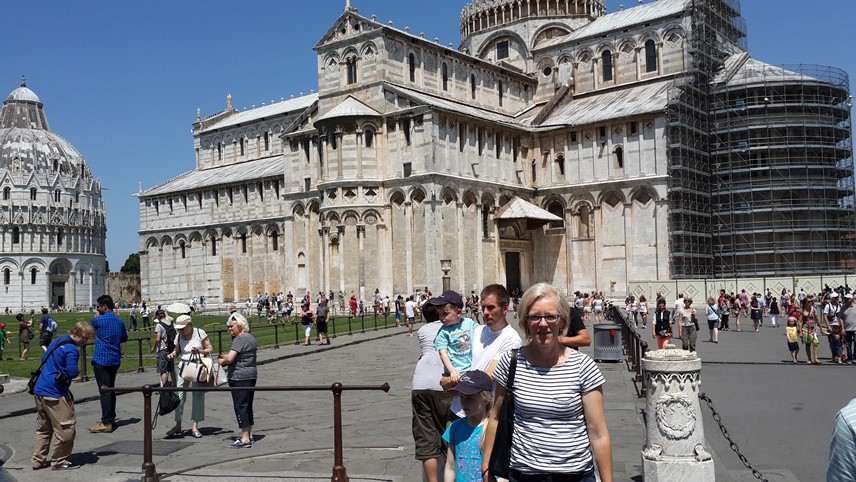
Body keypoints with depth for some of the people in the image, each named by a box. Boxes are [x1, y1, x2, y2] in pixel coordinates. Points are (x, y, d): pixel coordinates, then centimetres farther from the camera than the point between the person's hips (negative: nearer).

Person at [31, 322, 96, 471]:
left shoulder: (57, 341, 13)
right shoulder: (71, 350, -17)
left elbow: (44, 359, 25)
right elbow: (73, 372, -25)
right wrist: (75, 371, -4)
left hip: (39, 391, 10)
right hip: (55, 394, -10)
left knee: (44, 428, 19)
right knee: (65, 429, 1)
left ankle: (38, 461, 24)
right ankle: (59, 462, 9)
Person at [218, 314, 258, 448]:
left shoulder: (239, 339, -15)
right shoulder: (251, 338, 15)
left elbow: (230, 358, -23)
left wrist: (221, 361, -2)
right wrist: (227, 357, 17)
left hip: (239, 377, -10)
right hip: (251, 375, 10)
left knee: (240, 406, -6)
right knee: (248, 406, 14)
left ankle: (245, 439, -6)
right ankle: (249, 435, 19)